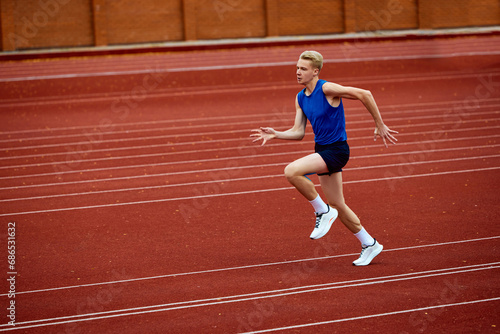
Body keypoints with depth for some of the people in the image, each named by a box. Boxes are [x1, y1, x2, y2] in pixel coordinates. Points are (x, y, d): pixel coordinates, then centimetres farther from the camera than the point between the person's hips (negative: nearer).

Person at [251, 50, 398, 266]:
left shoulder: (327, 89, -17)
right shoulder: (300, 98, 7)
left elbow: (364, 94, -16)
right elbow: (298, 133, 8)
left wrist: (380, 125, -13)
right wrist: (275, 134, -7)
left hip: (336, 151, -8)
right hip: (321, 150, 8)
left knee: (291, 171, -26)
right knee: (337, 206, 13)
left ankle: (323, 211, -9)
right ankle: (369, 245, 28)